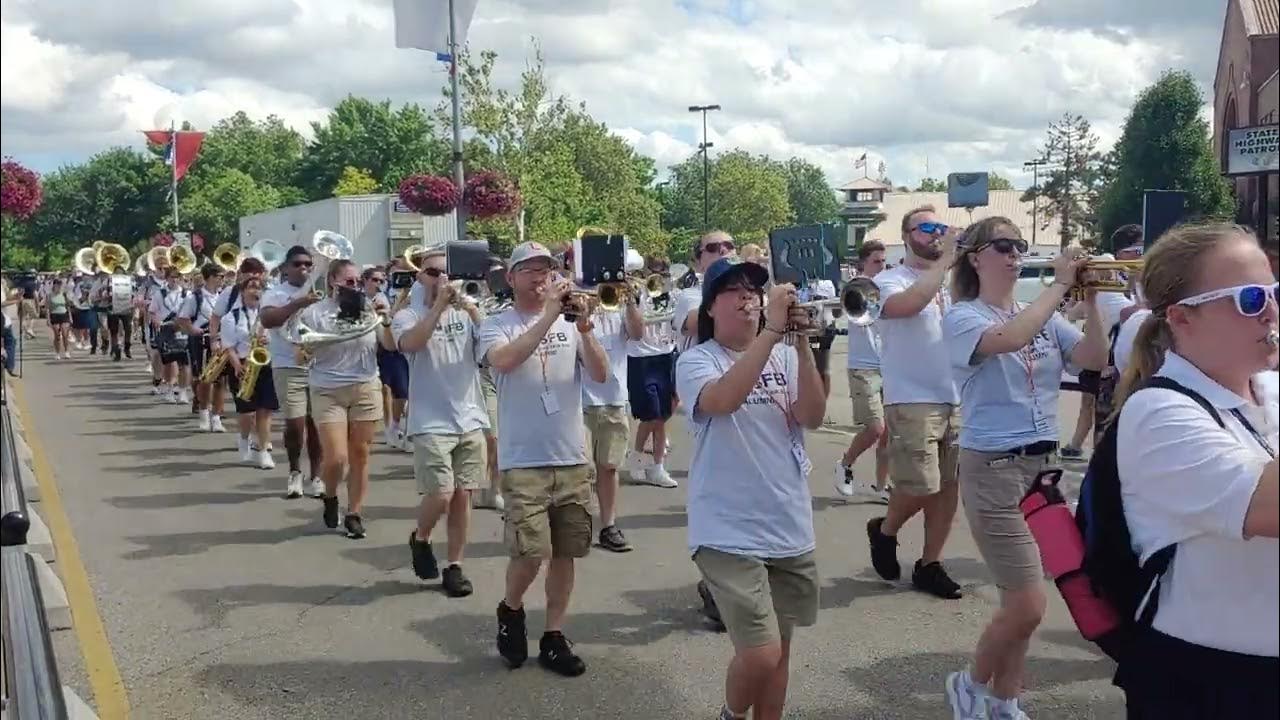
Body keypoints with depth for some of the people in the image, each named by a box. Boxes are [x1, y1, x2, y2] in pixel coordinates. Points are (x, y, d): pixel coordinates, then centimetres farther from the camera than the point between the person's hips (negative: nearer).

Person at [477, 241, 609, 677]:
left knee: (564, 552, 8)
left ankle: (553, 638, 22)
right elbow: (503, 361, -23)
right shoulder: (497, 326, -1)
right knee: (531, 553, -9)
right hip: (523, 461, -3)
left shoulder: (569, 322, 7)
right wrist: (549, 316, -26)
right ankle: (510, 610, 21)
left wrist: (584, 329, -19)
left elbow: (600, 374, -4)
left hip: (572, 458, 4)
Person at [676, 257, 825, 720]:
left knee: (779, 647, 15)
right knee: (760, 655, -11)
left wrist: (802, 342, -20)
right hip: (729, 534, -5)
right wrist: (772, 331, -31)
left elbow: (813, 417, -10)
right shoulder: (695, 362, -7)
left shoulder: (784, 358, 5)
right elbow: (723, 400, -29)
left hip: (790, 528, 5)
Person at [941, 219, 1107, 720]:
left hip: (1044, 462, 6)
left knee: (1023, 603, 13)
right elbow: (1007, 340, -28)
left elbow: (1094, 359, -2)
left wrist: (1090, 298, -12)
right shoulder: (961, 317, -7)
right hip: (993, 468, -6)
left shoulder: (1045, 317, 10)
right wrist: (1060, 286, -22)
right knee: (1028, 605, -8)